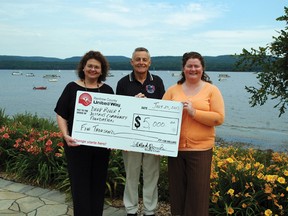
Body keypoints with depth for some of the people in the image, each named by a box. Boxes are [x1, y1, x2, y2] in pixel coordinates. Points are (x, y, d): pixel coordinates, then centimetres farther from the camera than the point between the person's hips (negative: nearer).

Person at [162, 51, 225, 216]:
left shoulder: (212, 90, 1)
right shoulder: (173, 90, 8)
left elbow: (219, 118, -7)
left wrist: (194, 112, -16)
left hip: (200, 149, -2)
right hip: (175, 148, 3)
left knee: (198, 192, 5)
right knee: (177, 190, 12)